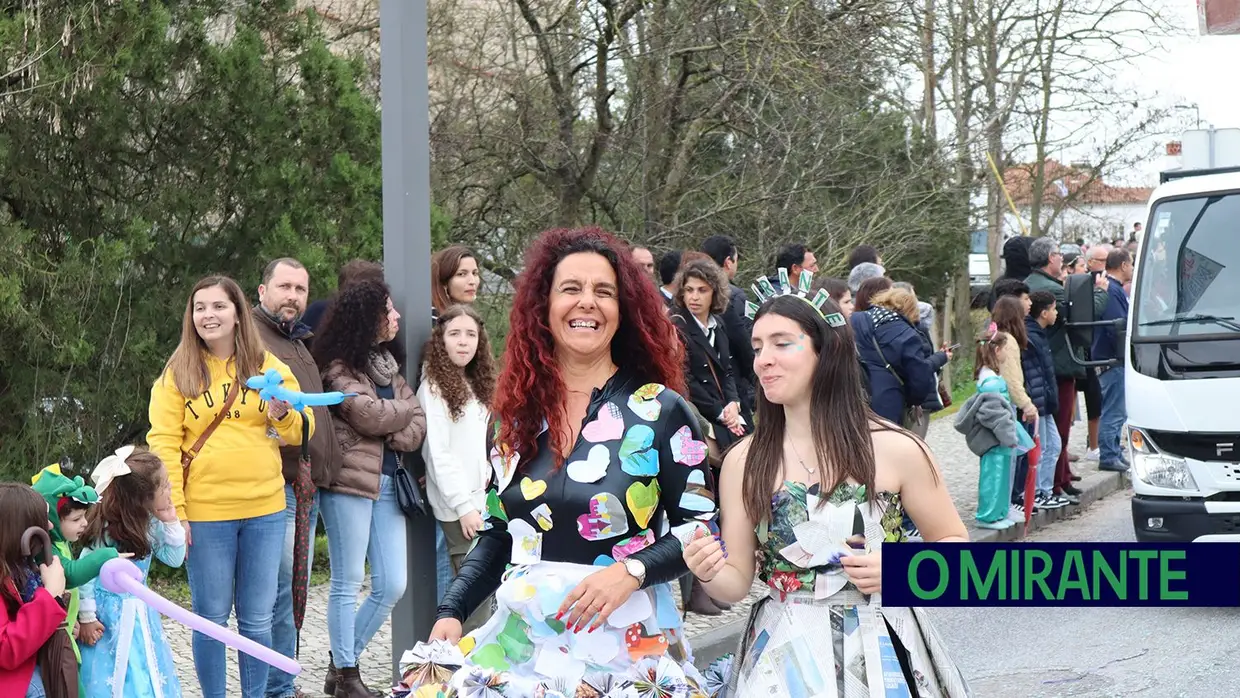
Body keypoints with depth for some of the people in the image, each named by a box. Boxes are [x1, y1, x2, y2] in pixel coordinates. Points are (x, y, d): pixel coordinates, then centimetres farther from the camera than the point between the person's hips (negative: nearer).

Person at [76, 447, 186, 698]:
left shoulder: (151, 525, -3)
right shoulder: (105, 530, -23)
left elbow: (175, 559, 5)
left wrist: (172, 524, -9)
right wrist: (86, 618, -12)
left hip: (139, 611, 7)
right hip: (110, 615, -7)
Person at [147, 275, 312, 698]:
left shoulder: (267, 366, 7)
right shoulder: (177, 375, 1)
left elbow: (301, 431, 6)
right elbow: (163, 445, -4)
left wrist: (283, 413, -17)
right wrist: (174, 511, -11)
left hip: (263, 510, 2)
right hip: (204, 514, -2)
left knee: (257, 619, 8)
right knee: (212, 618, 5)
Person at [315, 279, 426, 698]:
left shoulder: (386, 363, 17)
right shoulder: (339, 368, -5)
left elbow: (418, 421, 11)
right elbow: (369, 414, -16)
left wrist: (397, 434, -9)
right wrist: (405, 410, 2)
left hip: (388, 482, 7)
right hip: (349, 480, -7)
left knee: (392, 586, 5)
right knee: (348, 583, 0)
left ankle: (343, 662, 19)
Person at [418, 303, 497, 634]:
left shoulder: (474, 384, 16)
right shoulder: (434, 387, -10)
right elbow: (437, 453, -15)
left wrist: (487, 486, 8)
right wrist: (463, 505, -17)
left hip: (478, 499, 8)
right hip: (458, 506, -8)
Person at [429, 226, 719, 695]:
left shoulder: (660, 410, -5)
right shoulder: (519, 411, 7)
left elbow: (700, 525, -4)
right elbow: (498, 532, 13)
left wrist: (630, 572, -20)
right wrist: (452, 612, 0)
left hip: (625, 641, -4)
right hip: (520, 638, 4)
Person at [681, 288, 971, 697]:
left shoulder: (894, 449, -10)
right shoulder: (743, 461, -4)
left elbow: (953, 543, 2)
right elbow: (738, 584, 1)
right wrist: (709, 573, -21)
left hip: (882, 656, -1)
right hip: (783, 660, 1)